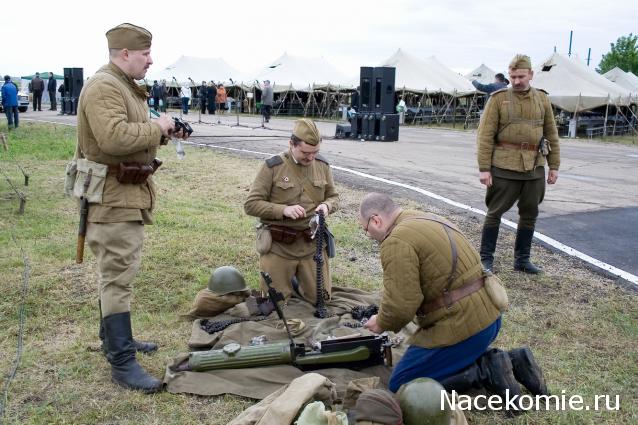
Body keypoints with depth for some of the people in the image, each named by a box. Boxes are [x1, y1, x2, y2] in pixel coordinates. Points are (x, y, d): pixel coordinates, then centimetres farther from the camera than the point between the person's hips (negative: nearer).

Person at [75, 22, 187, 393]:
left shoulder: (127, 86, 17)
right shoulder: (103, 87, -18)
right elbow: (114, 138, -32)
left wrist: (162, 133, 4)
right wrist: (157, 127, -20)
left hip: (128, 193, 11)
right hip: (112, 196, -11)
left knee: (120, 270, 19)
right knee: (119, 275, -9)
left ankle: (114, 337, 34)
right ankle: (123, 362, -4)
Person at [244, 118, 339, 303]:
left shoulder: (322, 165, 2)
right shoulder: (272, 166, -11)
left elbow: (333, 196, 14)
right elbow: (251, 204, -10)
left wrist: (327, 205, -10)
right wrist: (283, 210, -23)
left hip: (312, 243, 3)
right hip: (278, 245, -3)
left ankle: (297, 277, 38)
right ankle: (287, 277, 36)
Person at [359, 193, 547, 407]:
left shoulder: (397, 240, -15)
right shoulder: (427, 220, 16)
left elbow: (401, 303, -20)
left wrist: (381, 323, 0)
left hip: (462, 326, -10)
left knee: (400, 386, 0)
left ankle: (485, 372, -6)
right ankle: (511, 360, 14)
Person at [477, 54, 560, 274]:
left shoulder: (542, 99, 8)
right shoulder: (498, 99, -3)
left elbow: (552, 135, 13)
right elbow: (485, 135, -7)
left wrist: (554, 166, 9)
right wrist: (484, 168, -12)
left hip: (535, 169, 4)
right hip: (504, 167, -4)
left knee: (529, 214, 11)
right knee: (495, 212, 1)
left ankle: (522, 259, 24)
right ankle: (486, 259, 12)